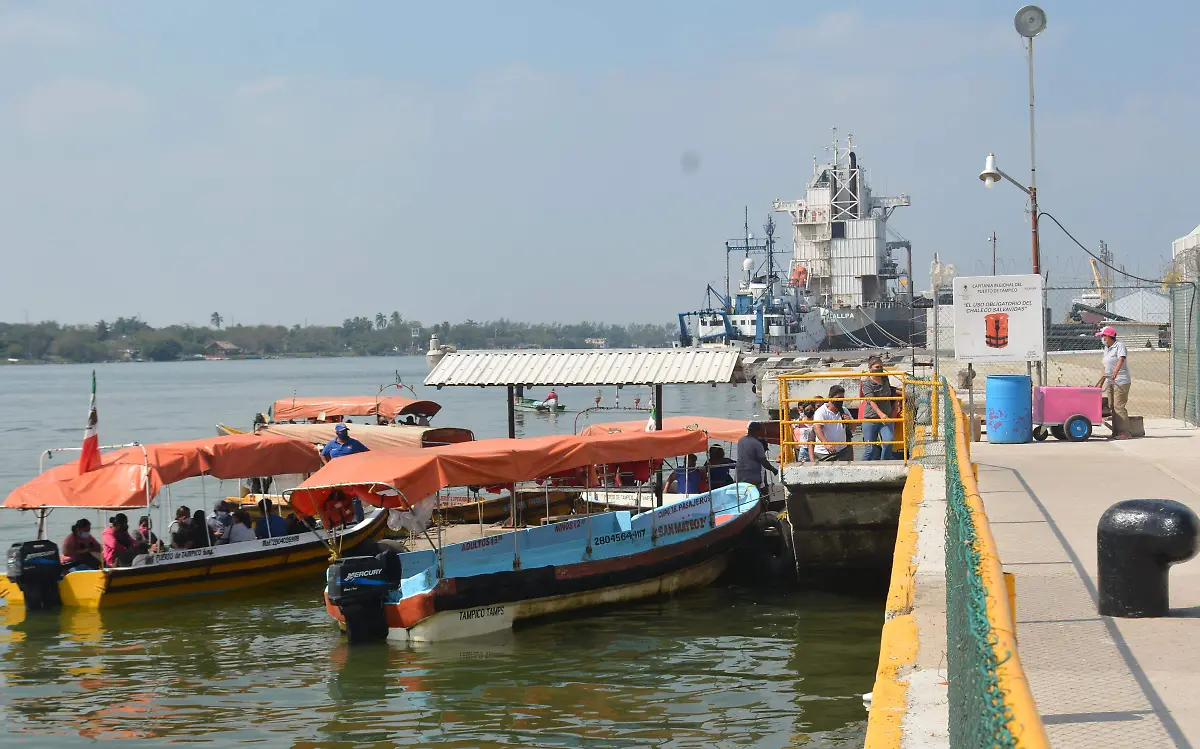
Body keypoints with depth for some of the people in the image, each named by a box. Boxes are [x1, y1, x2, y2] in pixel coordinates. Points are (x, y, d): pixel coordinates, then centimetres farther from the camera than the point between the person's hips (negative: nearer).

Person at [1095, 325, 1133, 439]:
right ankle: (1116, 432, 8)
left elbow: (1121, 360, -25)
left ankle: (1124, 432, -12)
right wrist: (1101, 382, 21)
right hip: (1110, 382, 9)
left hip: (1121, 381, -9)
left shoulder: (1119, 346, -8)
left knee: (1119, 406, -13)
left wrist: (1115, 373, -41)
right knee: (1112, 406, 5)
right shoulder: (1106, 349, 17)